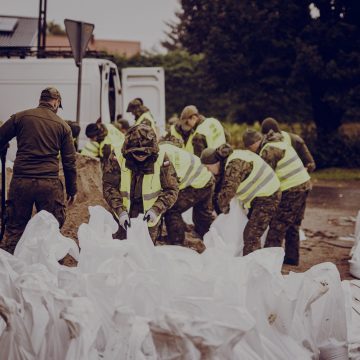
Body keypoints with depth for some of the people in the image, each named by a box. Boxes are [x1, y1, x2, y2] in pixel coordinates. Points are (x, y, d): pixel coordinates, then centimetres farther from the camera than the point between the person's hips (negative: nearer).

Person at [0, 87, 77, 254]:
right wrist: (72, 190, 17)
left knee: (14, 228, 8)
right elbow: (69, 161, 9)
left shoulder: (20, 117, 6)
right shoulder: (62, 126, 7)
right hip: (49, 184, -1)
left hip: (20, 181, 1)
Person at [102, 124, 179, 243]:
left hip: (148, 218, 0)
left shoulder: (161, 159, -15)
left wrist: (156, 210, -21)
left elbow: (171, 189, -8)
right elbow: (109, 186, -12)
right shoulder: (117, 157, -16)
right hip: (123, 215, 0)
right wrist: (120, 211, -23)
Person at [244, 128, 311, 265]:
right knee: (293, 225, 17)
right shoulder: (279, 142, 16)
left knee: (278, 226, -5)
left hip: (291, 189, -10)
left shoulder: (268, 151, -13)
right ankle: (292, 257, 24)